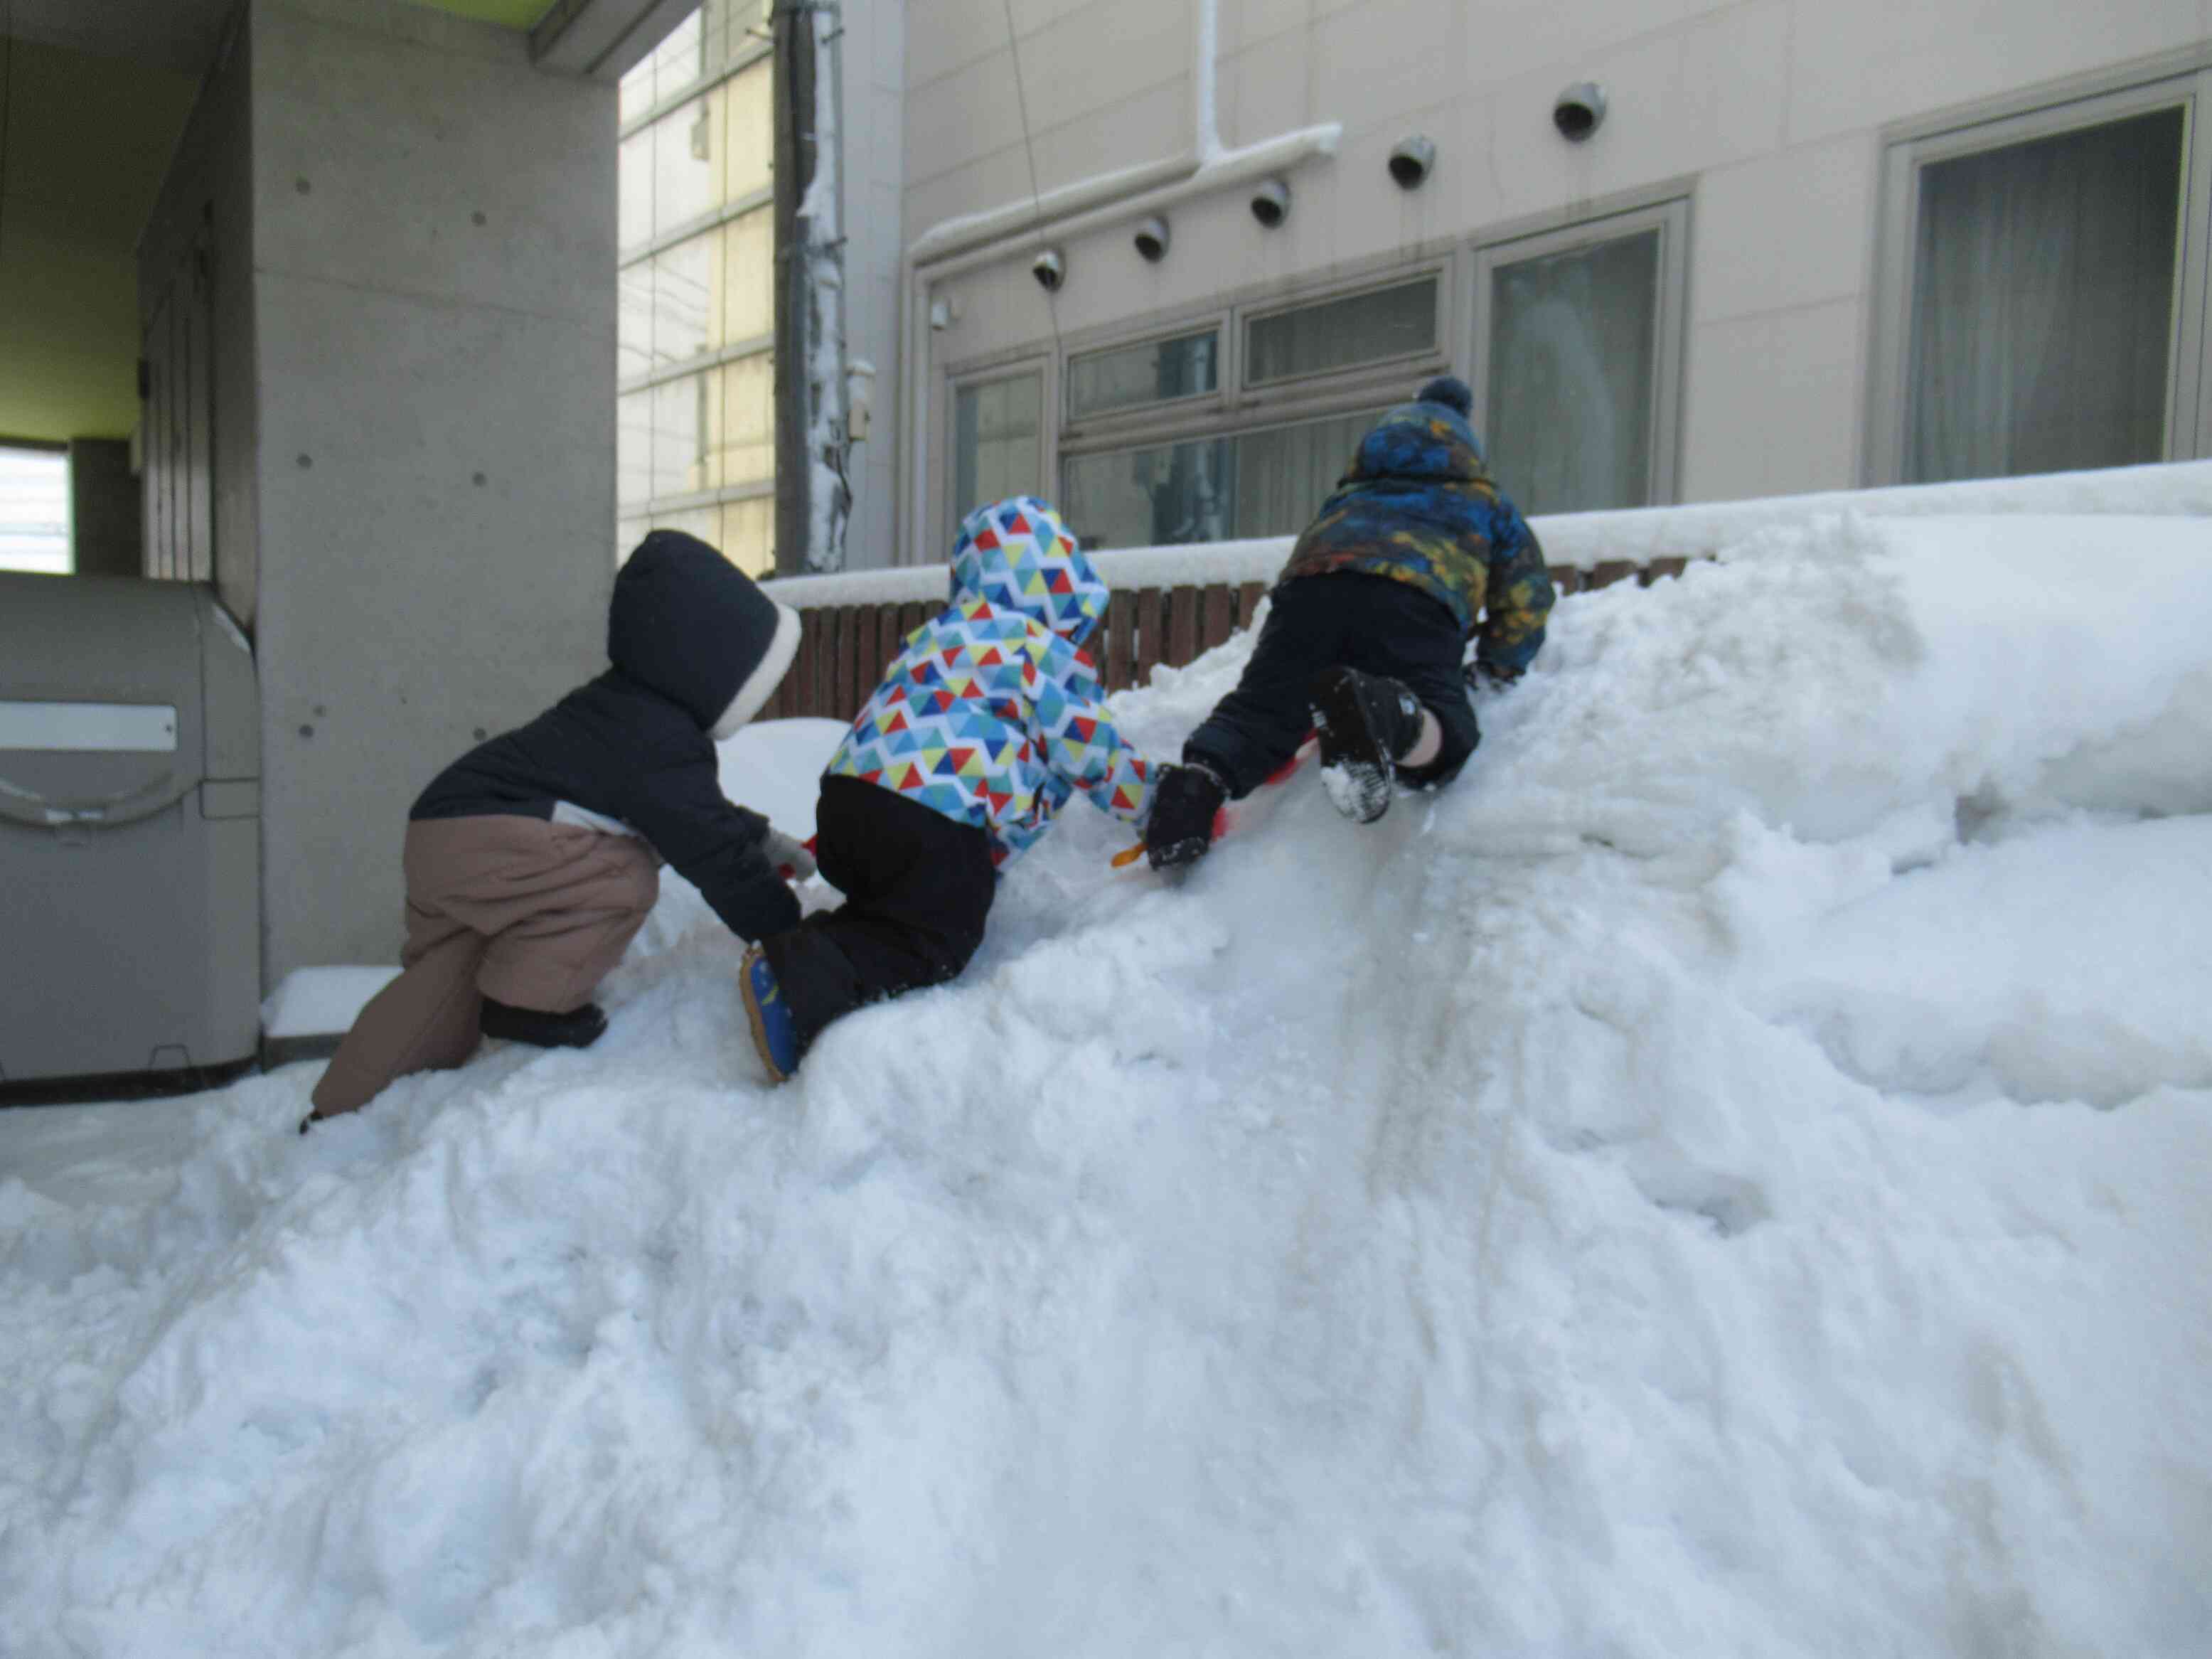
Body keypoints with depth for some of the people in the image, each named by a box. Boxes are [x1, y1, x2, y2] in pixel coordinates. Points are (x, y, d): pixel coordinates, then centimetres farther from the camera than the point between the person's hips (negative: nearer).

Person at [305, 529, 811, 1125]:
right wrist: (787, 930, -11)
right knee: (624, 877, -22)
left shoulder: (633, 708, 12)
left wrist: (757, 839, 22)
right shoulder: (656, 742, -21)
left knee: (446, 987, 18)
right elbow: (710, 853, -20)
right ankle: (524, 1000, -9)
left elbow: (695, 814, 28)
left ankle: (344, 1106, 29)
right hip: (473, 839, -11)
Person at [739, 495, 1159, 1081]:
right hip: (937, 820, -8)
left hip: (846, 797, 8)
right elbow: (1096, 755, 4)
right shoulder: (1047, 653, 3)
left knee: (892, 916, 26)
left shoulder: (935, 636, 28)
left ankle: (814, 943, 0)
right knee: (931, 944, -2)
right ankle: (804, 979, -24)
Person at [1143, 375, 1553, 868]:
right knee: (1440, 733, -7)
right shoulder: (1488, 504, 36)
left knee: (1258, 709, 4)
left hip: (1310, 575, 3)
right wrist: (1493, 670, 39)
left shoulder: (1350, 493, 45)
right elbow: (1527, 599, 28)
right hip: (1416, 593, -3)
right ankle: (1387, 715, -41)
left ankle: (1200, 777, -28)